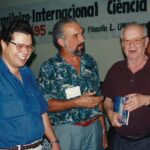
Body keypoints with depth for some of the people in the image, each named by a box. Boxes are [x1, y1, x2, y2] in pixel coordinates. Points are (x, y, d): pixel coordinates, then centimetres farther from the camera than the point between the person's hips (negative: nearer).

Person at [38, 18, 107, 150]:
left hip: (94, 127, 4)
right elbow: (45, 104, -12)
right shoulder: (49, 68, -10)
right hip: (67, 130, -4)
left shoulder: (90, 62, 4)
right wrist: (77, 102, -20)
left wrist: (103, 128, 8)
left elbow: (98, 97, 9)